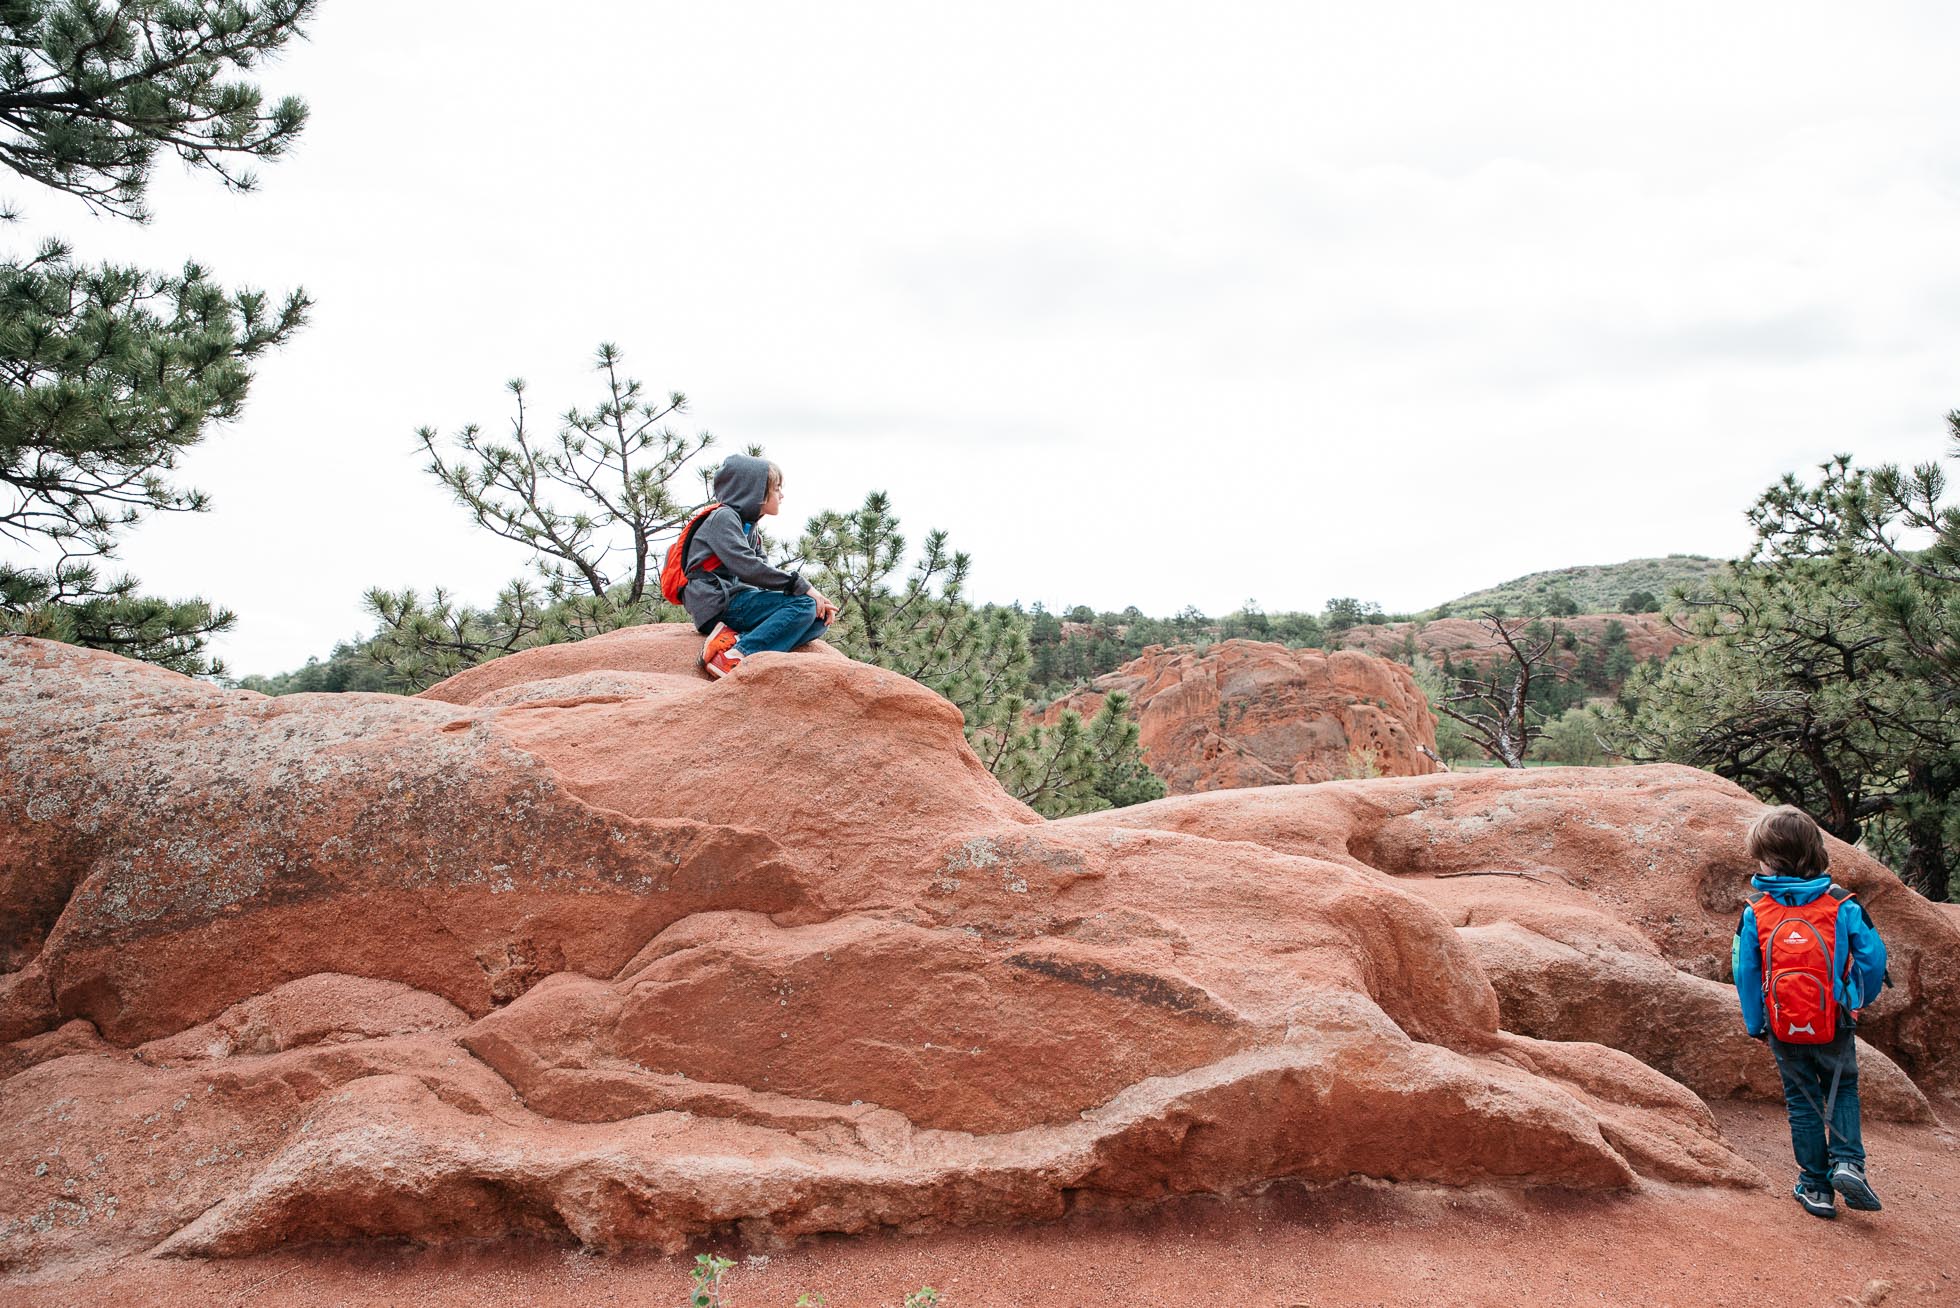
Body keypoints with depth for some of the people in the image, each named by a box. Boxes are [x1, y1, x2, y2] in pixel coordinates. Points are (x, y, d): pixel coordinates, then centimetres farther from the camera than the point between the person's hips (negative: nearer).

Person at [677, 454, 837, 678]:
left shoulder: (748, 528, 24)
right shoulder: (723, 517, -4)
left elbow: (764, 572, 15)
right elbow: (746, 567, -18)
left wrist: (814, 597, -1)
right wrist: (801, 586, -18)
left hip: (737, 603, 8)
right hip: (719, 603, -8)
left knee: (820, 618, -5)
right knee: (803, 604, -22)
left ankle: (739, 640, -22)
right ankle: (736, 655, -31)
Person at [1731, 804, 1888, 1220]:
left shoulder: (1755, 915, -10)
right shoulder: (1842, 906, -11)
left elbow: (1745, 975, -6)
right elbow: (1873, 956, -7)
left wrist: (1755, 1025, 7)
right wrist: (1859, 1000, 12)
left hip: (1783, 1030, 0)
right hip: (1835, 1026, 0)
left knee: (1803, 1102, 15)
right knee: (1842, 1091, 21)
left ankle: (1815, 1186, 18)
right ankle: (1847, 1162, 1)